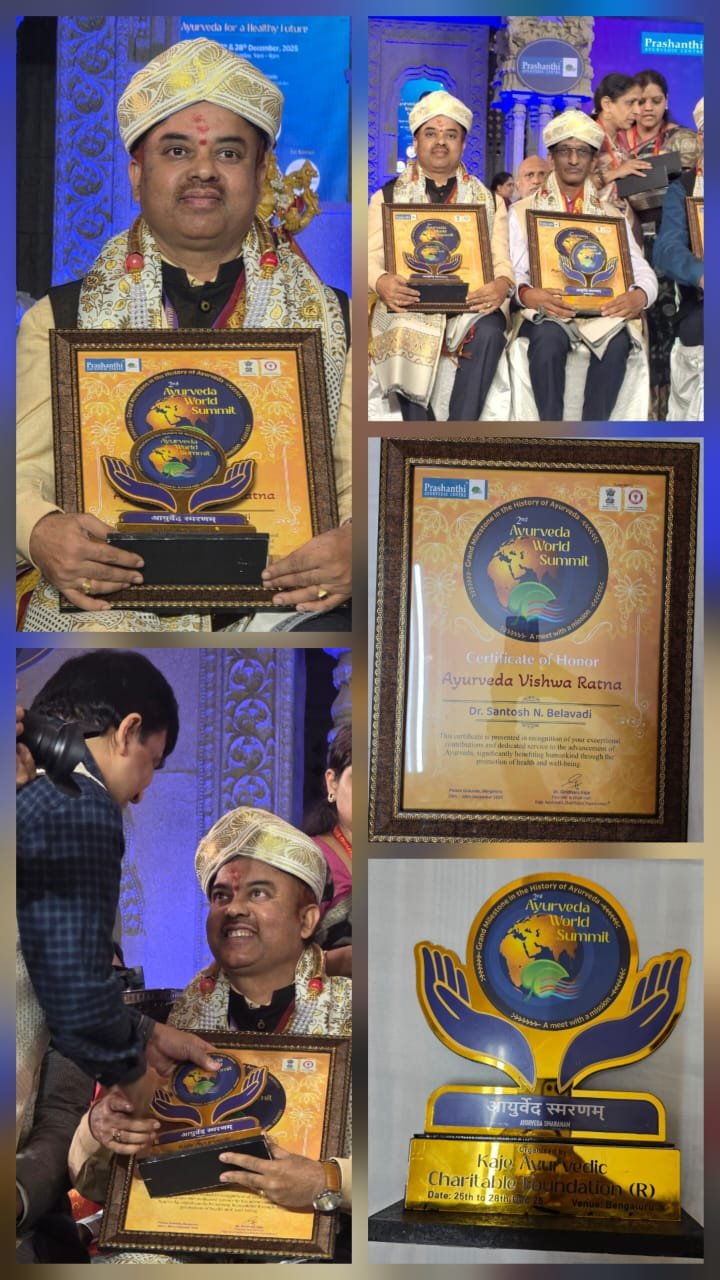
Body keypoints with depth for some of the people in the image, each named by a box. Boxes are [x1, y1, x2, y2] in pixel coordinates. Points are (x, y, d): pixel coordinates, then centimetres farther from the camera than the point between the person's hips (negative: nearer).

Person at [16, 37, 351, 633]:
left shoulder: (331, 320, 12)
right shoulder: (59, 319, 13)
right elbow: (25, 471, 6)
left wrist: (356, 542, -18)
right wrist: (41, 533, -19)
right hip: (104, 604, 0)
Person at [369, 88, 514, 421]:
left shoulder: (488, 199, 18)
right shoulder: (388, 196, 15)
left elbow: (504, 257, 6)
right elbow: (371, 255, 5)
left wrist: (502, 284, -19)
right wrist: (381, 282, -20)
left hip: (471, 302, 1)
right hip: (409, 302, -1)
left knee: (487, 332, -34)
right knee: (408, 336, -35)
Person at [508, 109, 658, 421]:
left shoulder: (612, 216, 19)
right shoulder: (523, 211, 13)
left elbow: (643, 271, 9)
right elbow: (510, 272, 0)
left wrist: (639, 295, -16)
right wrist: (527, 294, -24)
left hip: (601, 313, 2)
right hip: (545, 312, -1)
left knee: (617, 340, -33)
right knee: (549, 336, -37)